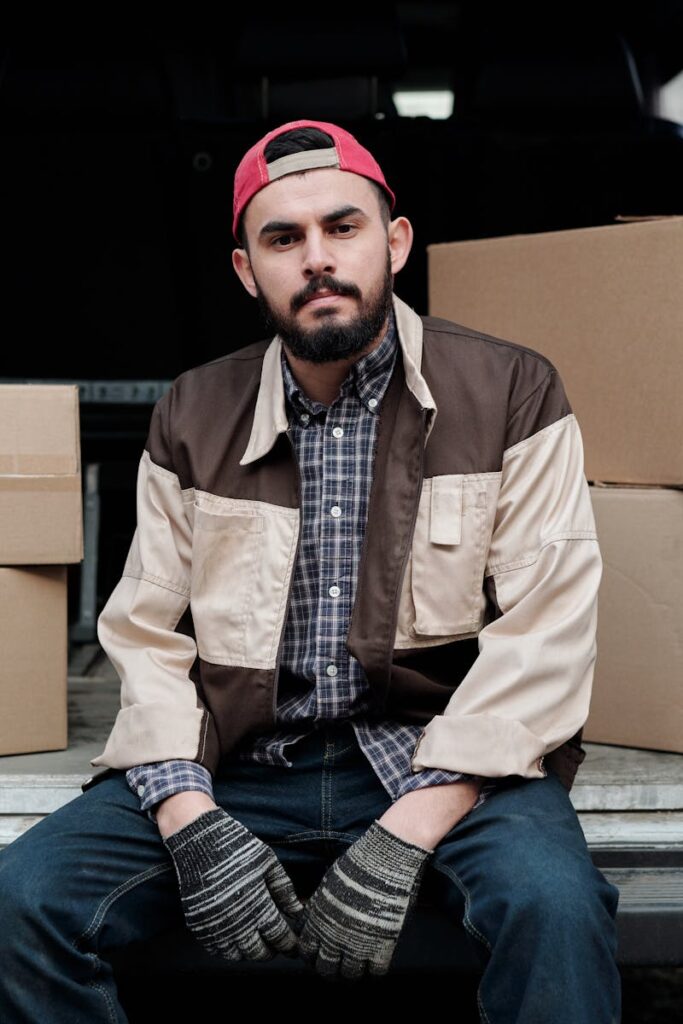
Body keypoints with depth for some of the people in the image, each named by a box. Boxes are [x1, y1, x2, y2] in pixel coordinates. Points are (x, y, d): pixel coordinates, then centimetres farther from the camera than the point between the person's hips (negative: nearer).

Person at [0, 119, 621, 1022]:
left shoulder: (511, 395, 0)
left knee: (551, 902, -34)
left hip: (438, 764, -2)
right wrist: (190, 821, -12)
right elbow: (146, 636, 7)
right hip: (240, 768, 3)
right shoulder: (193, 417, 11)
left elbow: (544, 636, -8)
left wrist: (402, 840, -19)